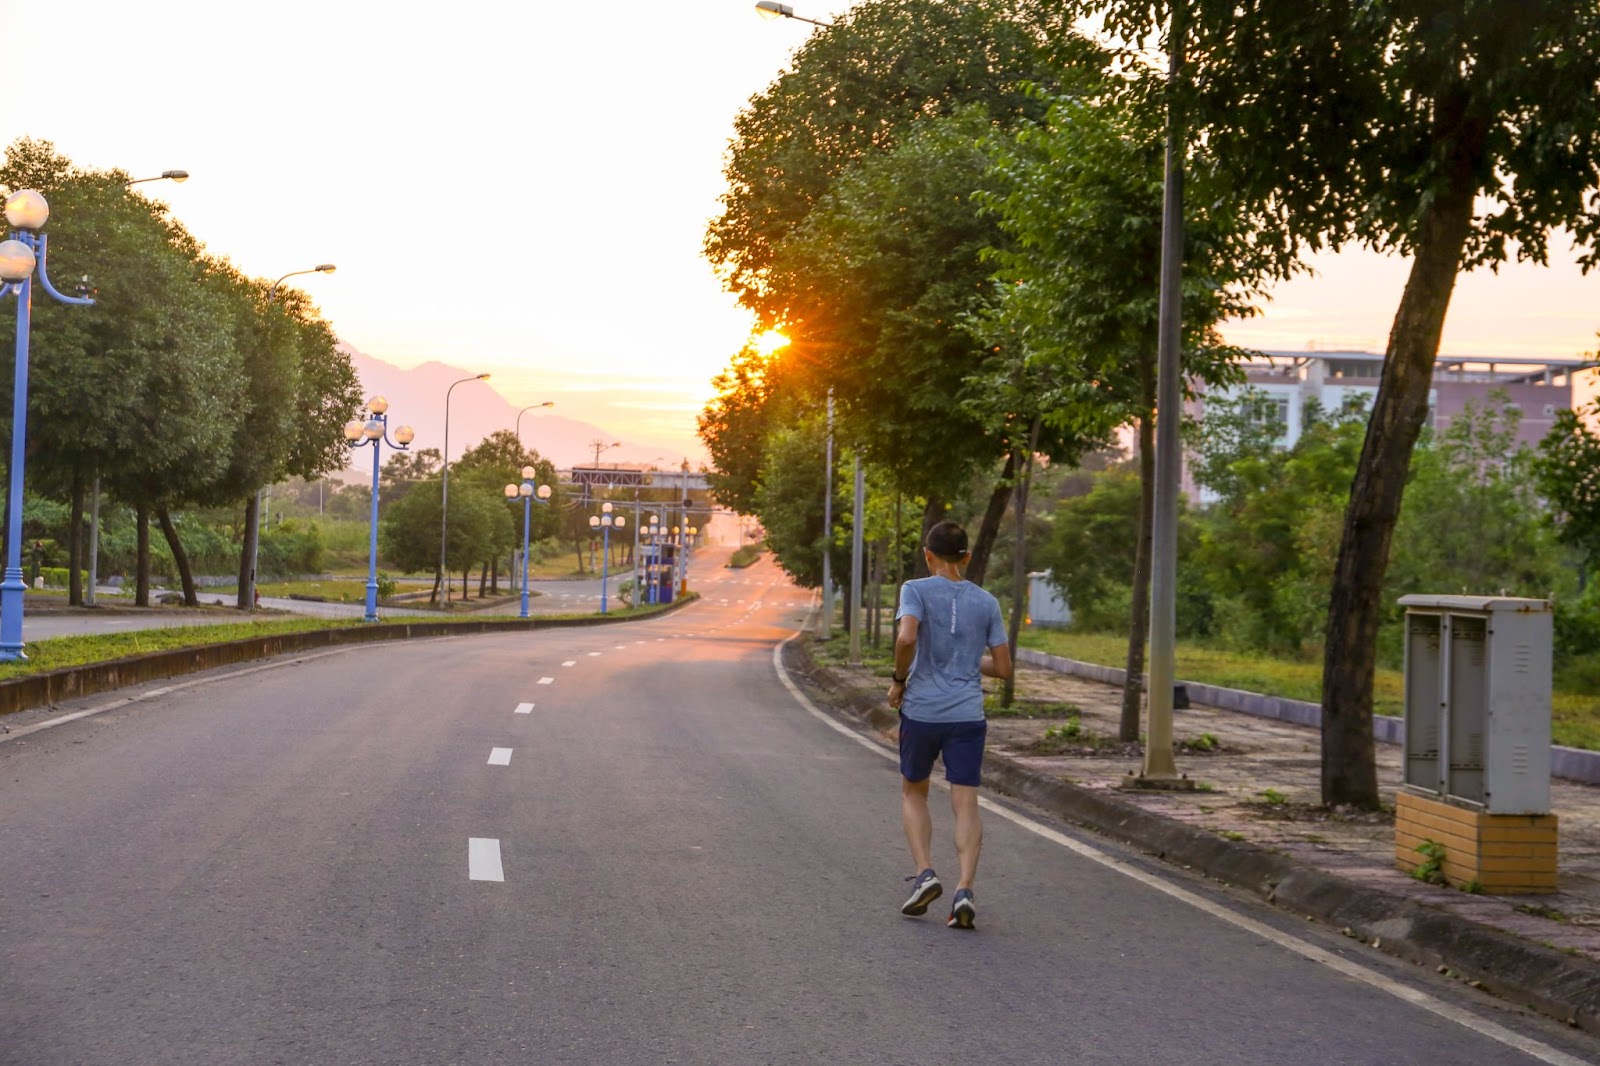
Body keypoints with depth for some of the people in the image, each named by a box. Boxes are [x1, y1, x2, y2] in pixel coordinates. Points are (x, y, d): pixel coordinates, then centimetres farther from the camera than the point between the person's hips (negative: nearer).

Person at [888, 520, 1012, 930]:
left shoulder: (916, 590, -3)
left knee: (913, 792, 19)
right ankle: (965, 890, -15)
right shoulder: (985, 602, 7)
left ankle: (925, 873, 3)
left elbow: (906, 637, -21)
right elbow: (1003, 667, 7)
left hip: (920, 711, -1)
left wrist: (899, 680, -5)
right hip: (967, 716, 2)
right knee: (966, 805, 0)